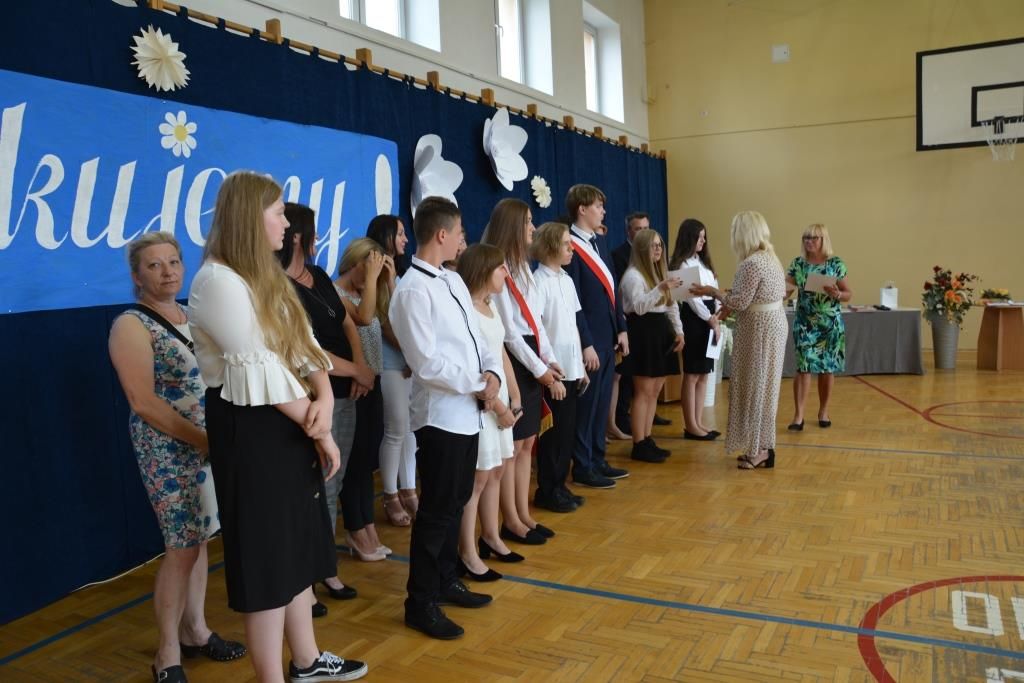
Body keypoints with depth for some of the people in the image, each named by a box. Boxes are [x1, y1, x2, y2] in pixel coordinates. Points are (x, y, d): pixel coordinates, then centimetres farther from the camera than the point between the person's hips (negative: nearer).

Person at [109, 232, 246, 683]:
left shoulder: (191, 316, 11)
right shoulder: (131, 326, -11)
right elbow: (143, 402, -17)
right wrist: (200, 439, -18)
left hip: (208, 443, 7)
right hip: (168, 449, -7)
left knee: (200, 540, 14)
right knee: (182, 548, -3)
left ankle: (195, 631, 29)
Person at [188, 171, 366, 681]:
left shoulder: (267, 276, 15)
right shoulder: (217, 280, -15)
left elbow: (303, 346, 7)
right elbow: (259, 371, -21)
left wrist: (324, 398, -12)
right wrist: (319, 428, -13)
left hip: (292, 425, 9)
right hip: (250, 431, -9)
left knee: (297, 545, 17)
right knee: (267, 553, 2)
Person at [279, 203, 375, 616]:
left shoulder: (319, 276, 10)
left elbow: (346, 323, 15)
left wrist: (360, 367, -3)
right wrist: (359, 372, -6)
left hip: (344, 395, 9)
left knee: (332, 488, 16)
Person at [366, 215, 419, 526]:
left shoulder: (401, 275, 15)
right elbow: (385, 324, -12)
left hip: (412, 360, 7)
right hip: (391, 363, -7)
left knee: (410, 428, 11)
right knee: (396, 429, -2)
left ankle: (408, 490, 21)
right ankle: (390, 497, 12)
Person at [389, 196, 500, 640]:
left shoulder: (453, 281, 11)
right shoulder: (413, 290, -17)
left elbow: (476, 337, 13)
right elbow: (427, 363, -21)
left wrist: (493, 373, -5)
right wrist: (478, 384, -12)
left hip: (467, 412, 9)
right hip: (440, 416, -9)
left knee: (456, 503, 18)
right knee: (436, 510, 1)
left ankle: (445, 582, 35)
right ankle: (421, 603, 16)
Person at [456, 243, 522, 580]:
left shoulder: (491, 306, 12)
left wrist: (514, 398, 9)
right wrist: (497, 406, -15)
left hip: (500, 398, 9)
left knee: (495, 471, 17)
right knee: (477, 476, -2)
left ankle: (490, 537, 32)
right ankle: (467, 554, 10)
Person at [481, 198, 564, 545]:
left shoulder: (522, 266, 14)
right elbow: (508, 332, -16)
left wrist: (550, 361, 5)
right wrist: (540, 370, -12)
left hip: (532, 359, 9)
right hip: (512, 361, -9)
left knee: (527, 442, 13)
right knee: (512, 445, 0)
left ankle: (524, 515, 23)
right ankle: (511, 521, 12)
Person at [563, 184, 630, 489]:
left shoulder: (599, 241, 13)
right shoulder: (570, 248, -15)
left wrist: (621, 329, 12)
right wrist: (586, 344, -17)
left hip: (607, 337, 8)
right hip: (589, 340, -8)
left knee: (602, 403, 15)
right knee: (586, 404, 3)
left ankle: (597, 460, 28)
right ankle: (582, 468, 16)